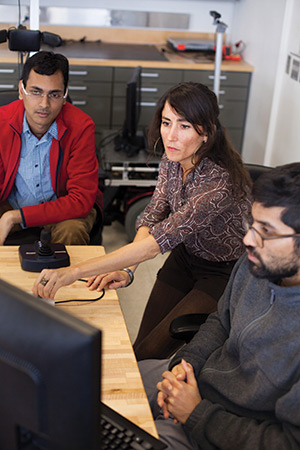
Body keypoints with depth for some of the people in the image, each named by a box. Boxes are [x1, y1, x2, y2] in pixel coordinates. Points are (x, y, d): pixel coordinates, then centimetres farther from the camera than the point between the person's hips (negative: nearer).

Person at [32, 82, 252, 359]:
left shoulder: (219, 181, -35)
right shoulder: (172, 158, -10)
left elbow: (158, 241, -42)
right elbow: (153, 216, -3)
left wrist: (75, 271, -46)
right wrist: (128, 269, -19)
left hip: (224, 274, -6)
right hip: (185, 257, 6)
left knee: (151, 352, -10)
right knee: (140, 344, 3)